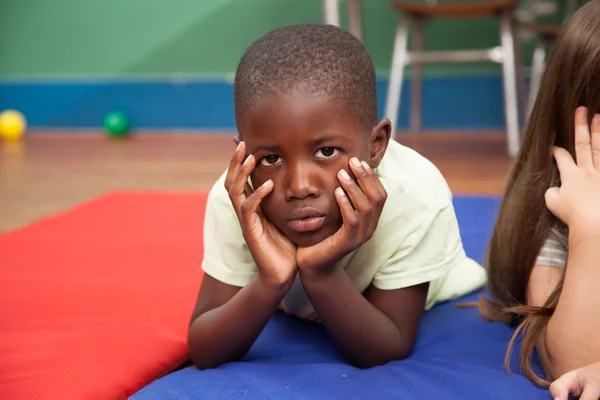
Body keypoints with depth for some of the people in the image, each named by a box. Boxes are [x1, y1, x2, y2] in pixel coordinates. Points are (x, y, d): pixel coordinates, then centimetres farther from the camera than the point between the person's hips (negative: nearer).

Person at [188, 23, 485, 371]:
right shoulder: (234, 201, -33)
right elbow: (204, 354, -30)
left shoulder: (416, 200, -38)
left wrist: (322, 273, -49)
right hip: (294, 315, 2)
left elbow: (385, 354, -31)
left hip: (427, 313, -1)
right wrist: (270, 282, -49)